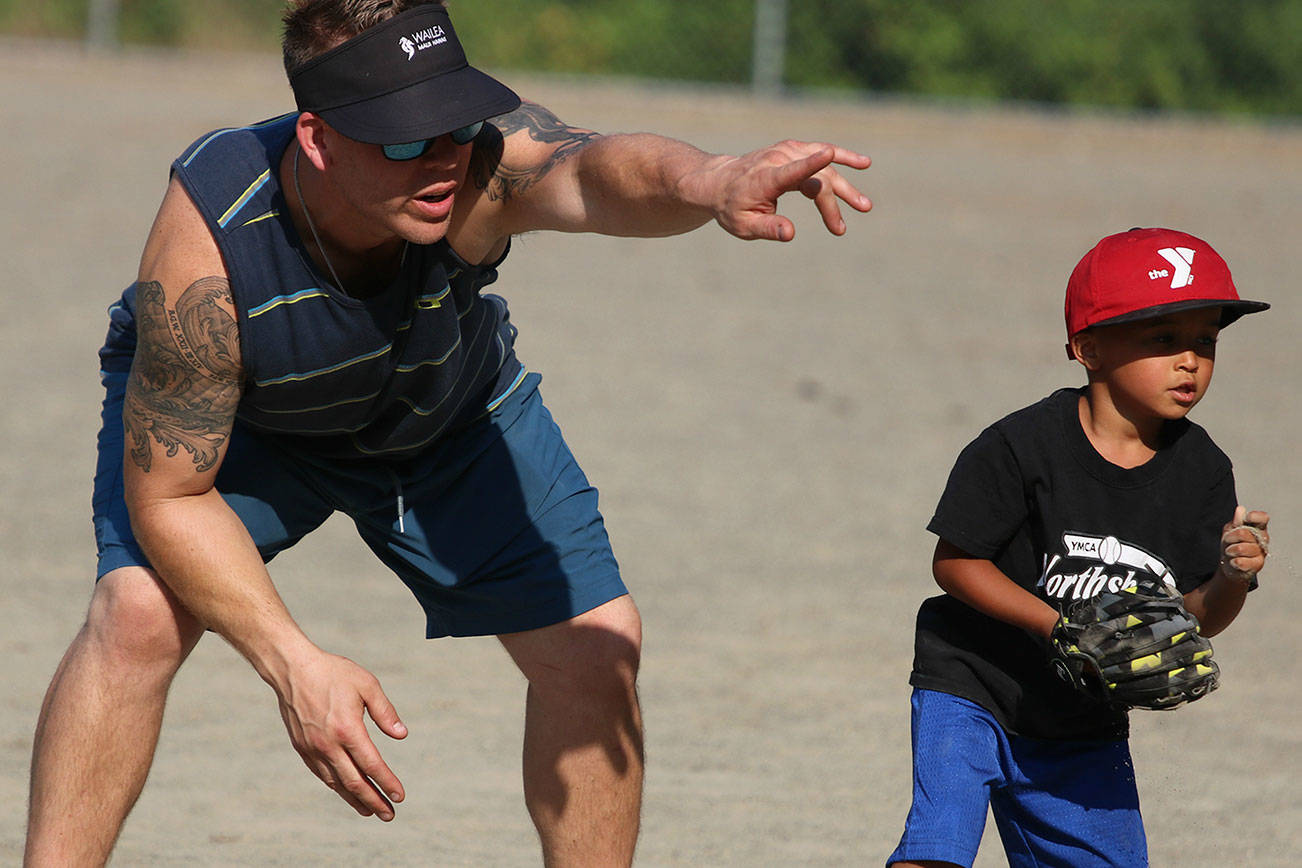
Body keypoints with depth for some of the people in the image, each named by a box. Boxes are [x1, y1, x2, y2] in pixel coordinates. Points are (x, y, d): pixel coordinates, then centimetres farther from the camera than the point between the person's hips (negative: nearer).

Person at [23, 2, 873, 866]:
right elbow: (168, 496, -31)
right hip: (225, 414, -3)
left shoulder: (483, 160, -40)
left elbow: (598, 171, -64)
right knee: (141, 612, -28)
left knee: (596, 643, -6)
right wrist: (291, 662, -41)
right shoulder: (204, 251, -41)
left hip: (445, 408, 3)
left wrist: (710, 183, -87)